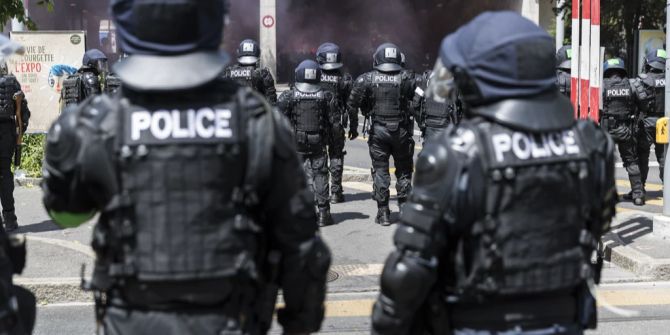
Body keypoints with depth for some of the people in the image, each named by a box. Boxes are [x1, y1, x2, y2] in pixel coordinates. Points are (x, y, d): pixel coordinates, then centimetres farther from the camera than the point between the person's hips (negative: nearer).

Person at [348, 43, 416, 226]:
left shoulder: (367, 79, -5)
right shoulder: (406, 79, -4)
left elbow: (353, 103, -6)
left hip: (378, 130, 0)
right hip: (401, 131, 0)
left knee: (380, 171, 7)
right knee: (404, 171, 13)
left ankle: (383, 212, 7)